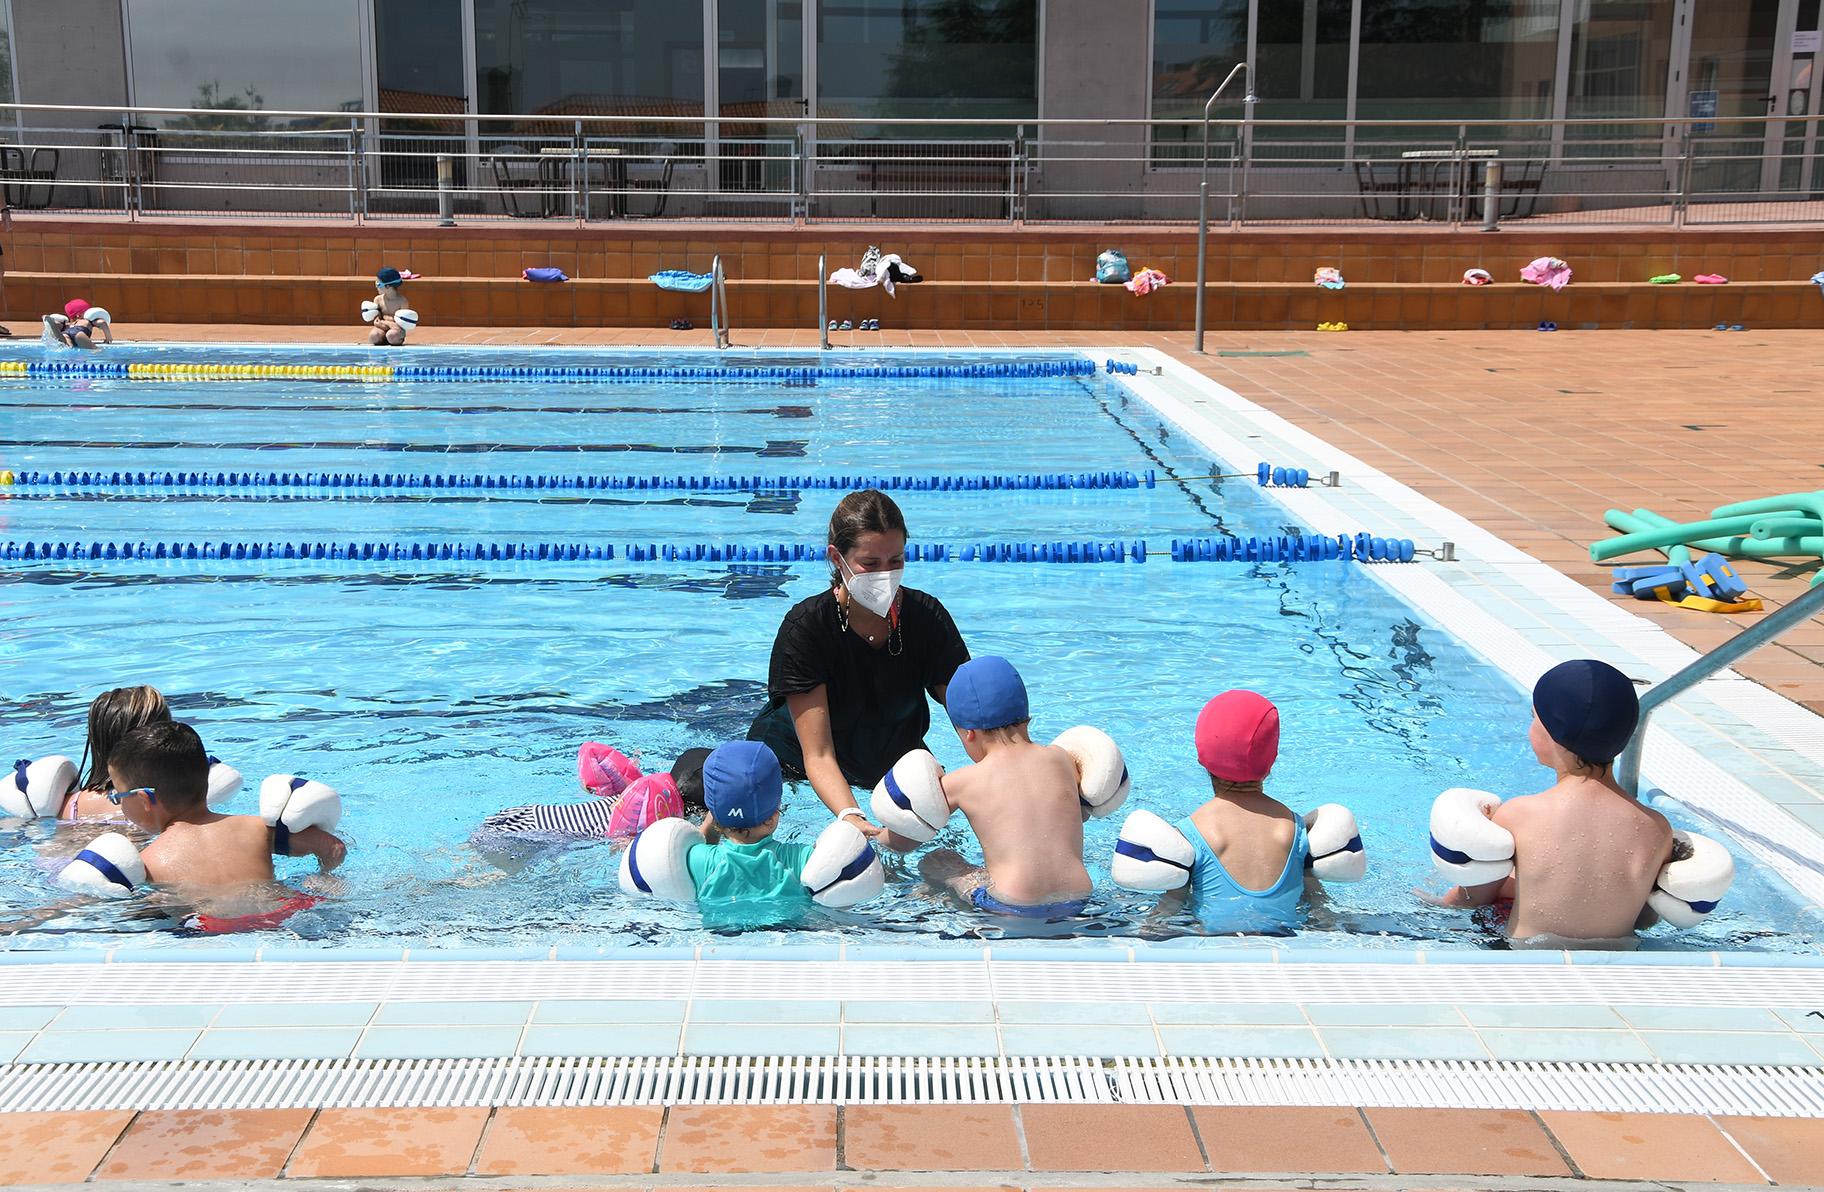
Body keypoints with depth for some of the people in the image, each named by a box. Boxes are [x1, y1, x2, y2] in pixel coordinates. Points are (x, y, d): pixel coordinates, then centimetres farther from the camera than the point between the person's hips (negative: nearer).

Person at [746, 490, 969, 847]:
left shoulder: (927, 617, -22)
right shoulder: (804, 627, -31)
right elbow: (818, 754, -34)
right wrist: (849, 816, -54)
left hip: (894, 750, 3)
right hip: (795, 751, -3)